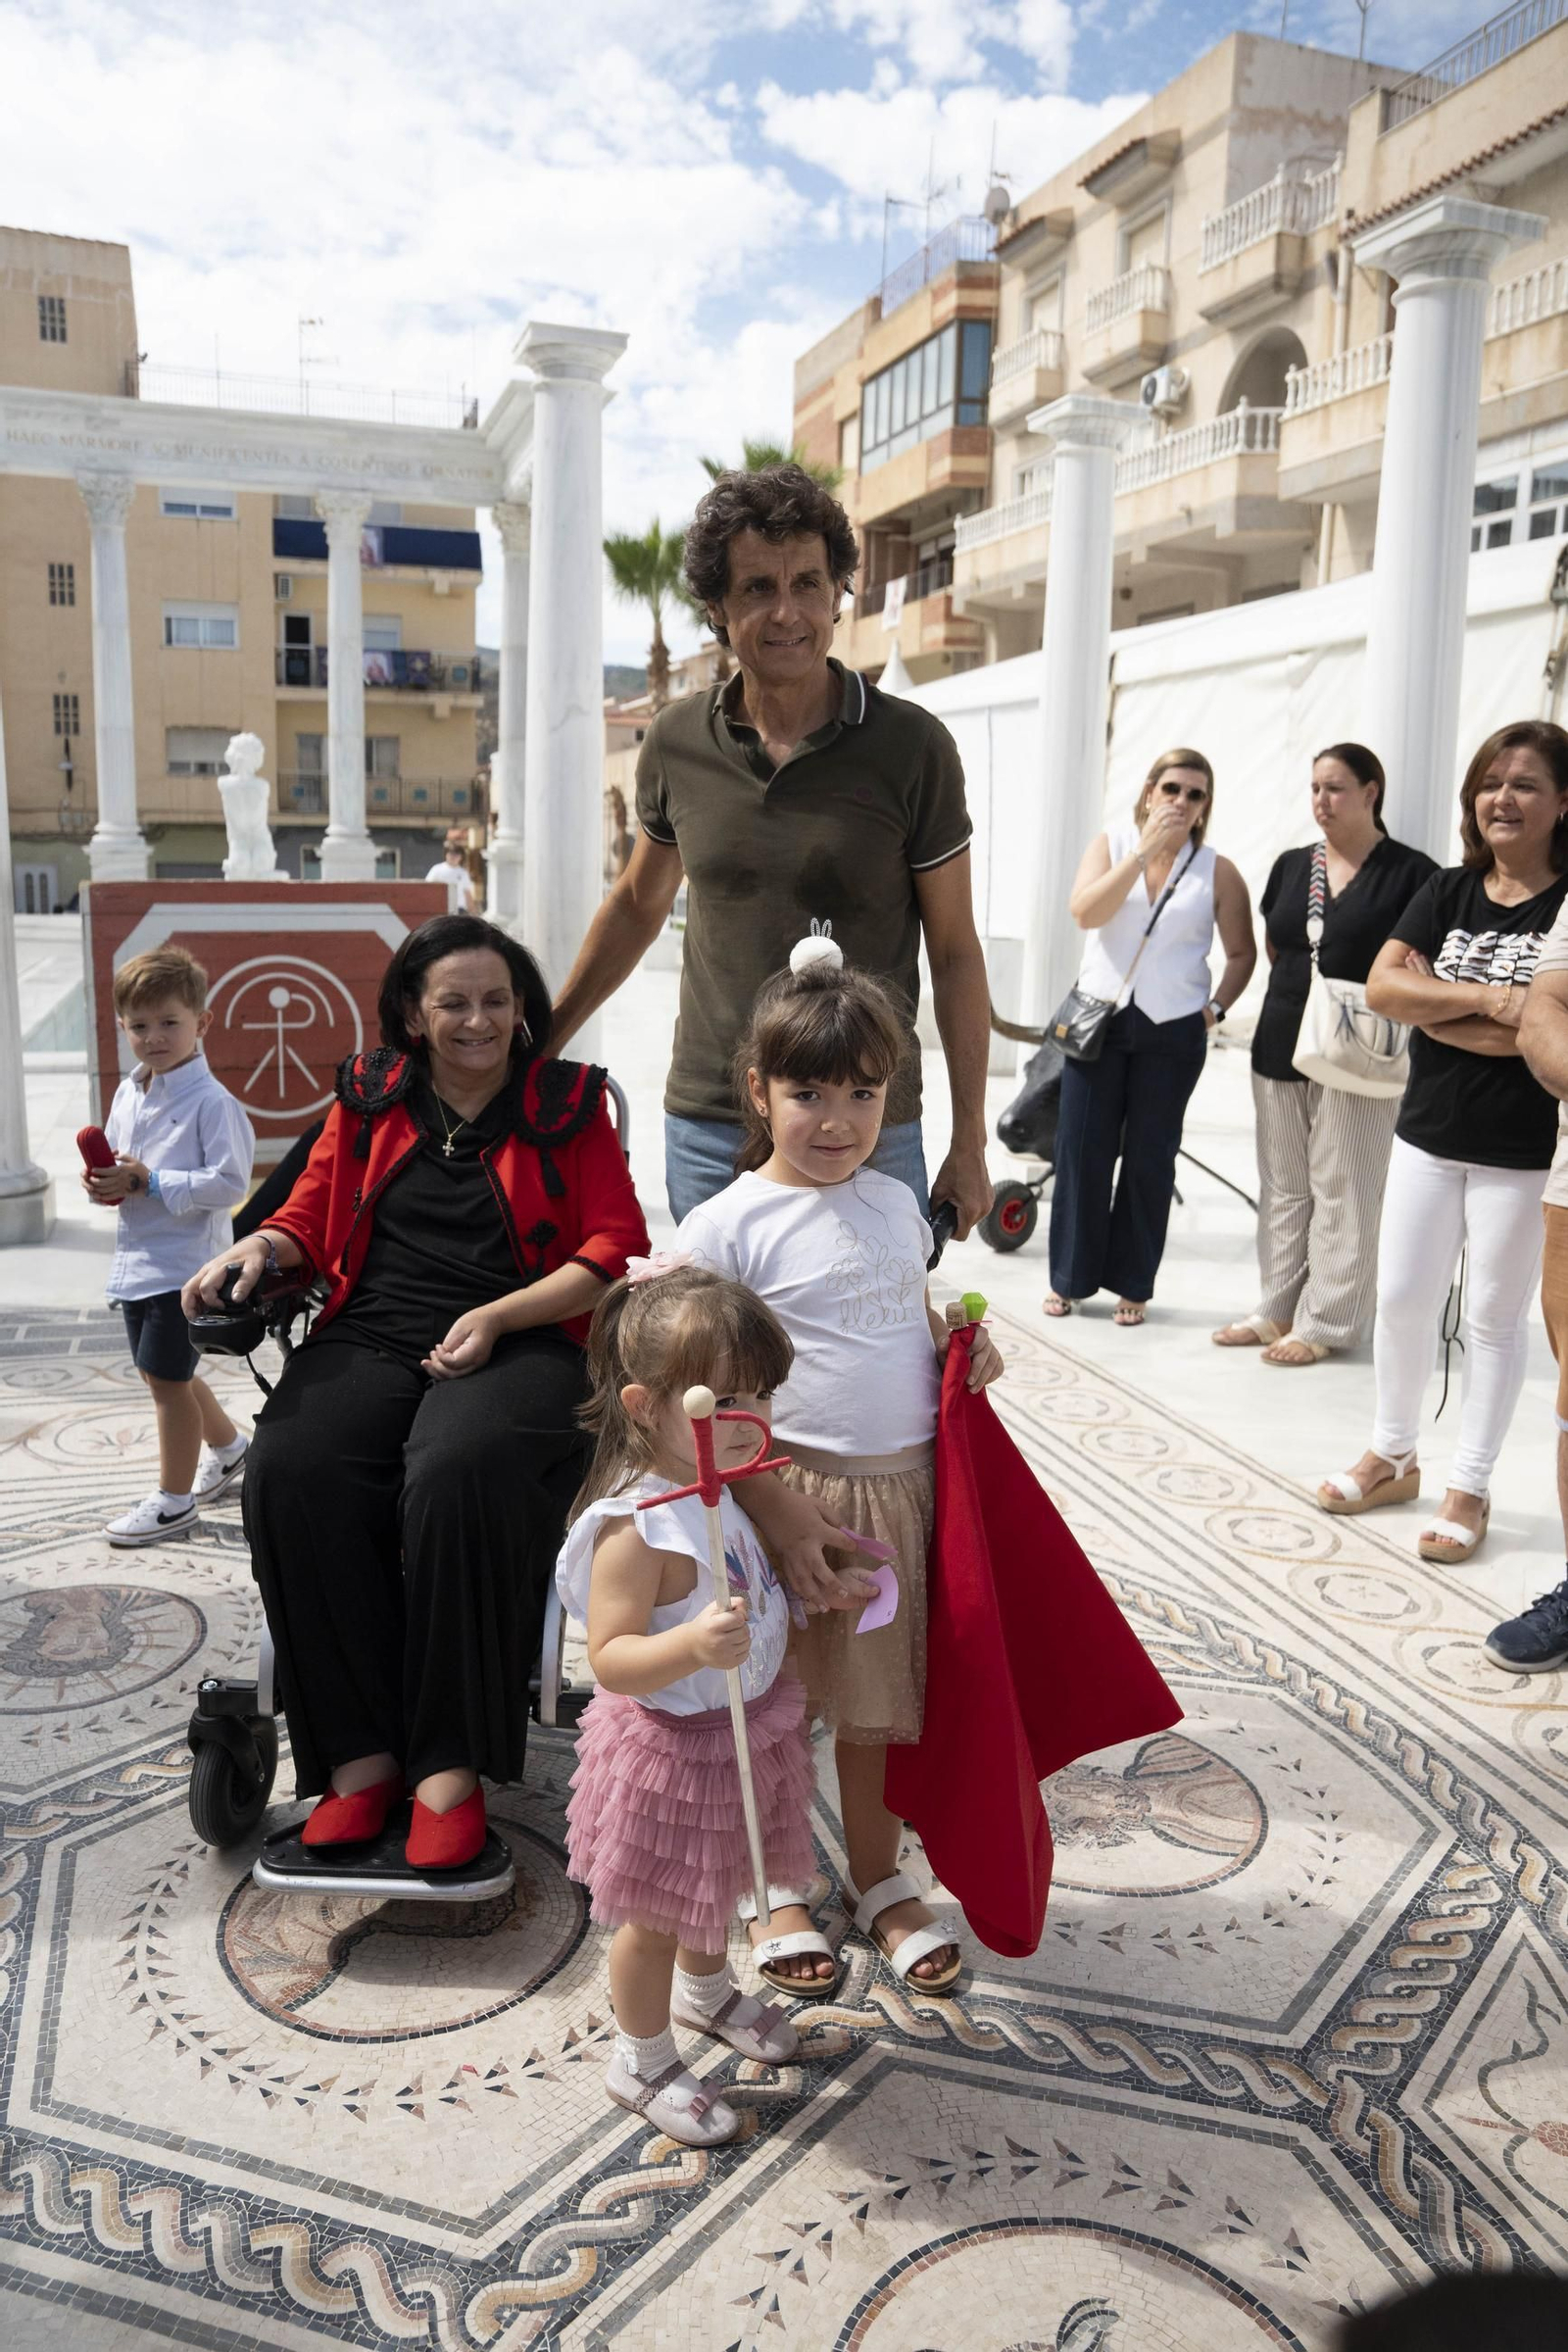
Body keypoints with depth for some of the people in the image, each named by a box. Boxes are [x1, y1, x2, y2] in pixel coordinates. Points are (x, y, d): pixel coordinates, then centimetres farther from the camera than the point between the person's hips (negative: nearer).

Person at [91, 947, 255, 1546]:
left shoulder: (211, 1101, -16)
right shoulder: (126, 1095, 9)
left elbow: (229, 1182, -23)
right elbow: (112, 1158, 20)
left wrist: (149, 1182, -23)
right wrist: (101, 1181, -3)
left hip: (184, 1264, -9)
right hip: (136, 1263, 9)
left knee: (166, 1378, 0)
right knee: (164, 1373, 21)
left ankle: (174, 1500, 15)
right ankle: (227, 1447, 43)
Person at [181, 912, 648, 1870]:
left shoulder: (569, 1105, 12)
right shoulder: (369, 1099, 21)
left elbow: (616, 1252, 4)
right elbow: (311, 1216, 24)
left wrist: (496, 1317, -10)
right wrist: (260, 1247, -1)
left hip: (520, 1345, -3)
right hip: (370, 1336, 3)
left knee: (462, 1474, -36)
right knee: (293, 1472, -29)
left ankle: (451, 1763, -24)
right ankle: (358, 1754, -20)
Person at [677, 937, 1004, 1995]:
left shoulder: (895, 1204, 7)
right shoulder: (730, 1223, -12)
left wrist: (965, 1346, 0)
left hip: (904, 1484, 5)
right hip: (792, 1491, -4)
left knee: (875, 1696, 18)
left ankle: (880, 1881, 36)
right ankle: (777, 1882, 33)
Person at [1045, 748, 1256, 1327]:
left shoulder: (1217, 872, 2)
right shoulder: (1111, 845, 3)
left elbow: (1242, 953, 9)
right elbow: (1085, 912, -14)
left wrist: (1216, 1007, -5)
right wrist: (1145, 850, -16)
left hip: (1173, 1033, 0)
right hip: (1099, 1018, 0)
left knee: (1149, 1159, 6)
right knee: (1081, 1150, 2)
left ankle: (1132, 1284, 17)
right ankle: (1069, 1277, 15)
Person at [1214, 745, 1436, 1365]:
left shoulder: (1410, 873, -6)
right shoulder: (1290, 866, 10)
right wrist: (1301, 993, 8)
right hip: (1281, 1047, 6)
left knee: (1341, 1192, 0)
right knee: (1282, 1187, 12)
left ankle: (1325, 1321, 9)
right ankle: (1278, 1309, 22)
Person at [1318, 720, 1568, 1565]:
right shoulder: (1448, 891, 5)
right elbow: (1382, 986, -7)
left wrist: (1434, 1010, -14)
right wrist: (1490, 1000, -18)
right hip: (1428, 1136, 4)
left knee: (1493, 1319, 7)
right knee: (1399, 1301, 10)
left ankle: (1469, 1490, 19)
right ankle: (1392, 1457, 29)